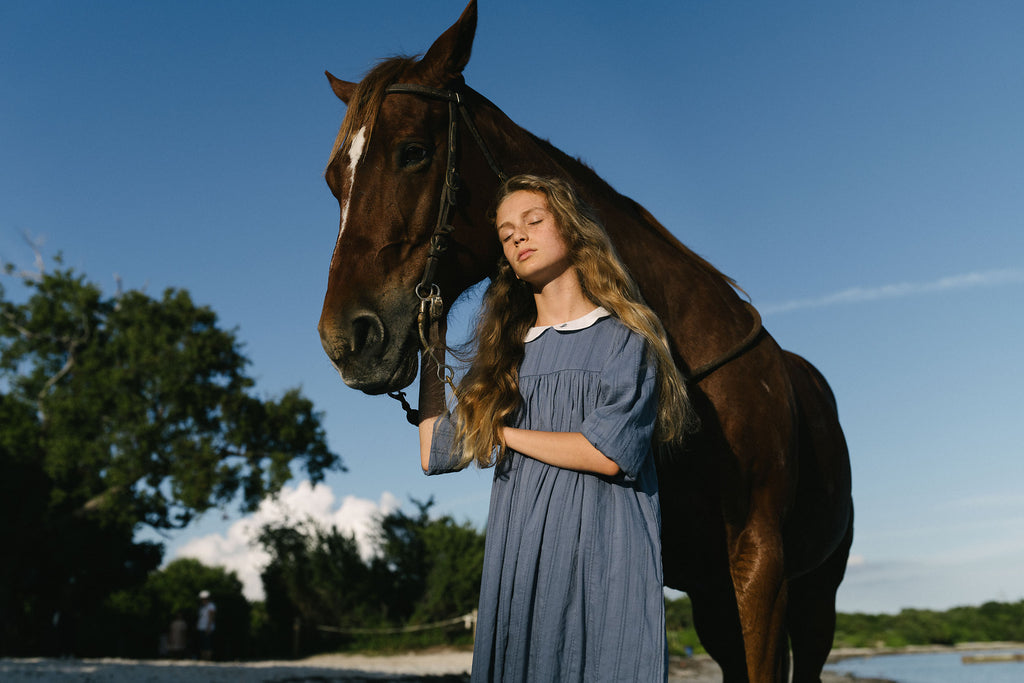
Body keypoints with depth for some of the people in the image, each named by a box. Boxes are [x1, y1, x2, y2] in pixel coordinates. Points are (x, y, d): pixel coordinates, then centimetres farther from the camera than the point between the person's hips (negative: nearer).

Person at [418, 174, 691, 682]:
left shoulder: (625, 339, 2)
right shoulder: (507, 354, 15)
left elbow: (607, 452, -12)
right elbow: (434, 454, 14)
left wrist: (505, 433, -1)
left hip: (604, 561, -4)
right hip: (518, 564, 4)